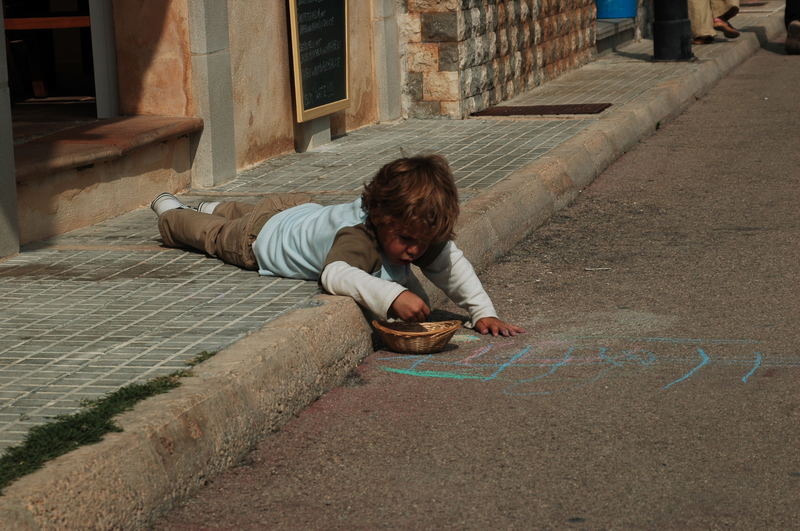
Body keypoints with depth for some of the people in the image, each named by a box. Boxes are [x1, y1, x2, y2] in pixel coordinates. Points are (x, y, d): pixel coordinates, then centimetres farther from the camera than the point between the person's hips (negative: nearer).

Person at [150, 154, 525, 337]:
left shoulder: (417, 230, -30)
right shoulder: (359, 237, -52)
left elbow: (452, 263, -20)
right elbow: (335, 274, -70)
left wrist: (483, 312, -32)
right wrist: (391, 296, -82)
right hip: (258, 239, -6)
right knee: (214, 234, 26)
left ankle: (214, 208, 69)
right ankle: (169, 210, 55)